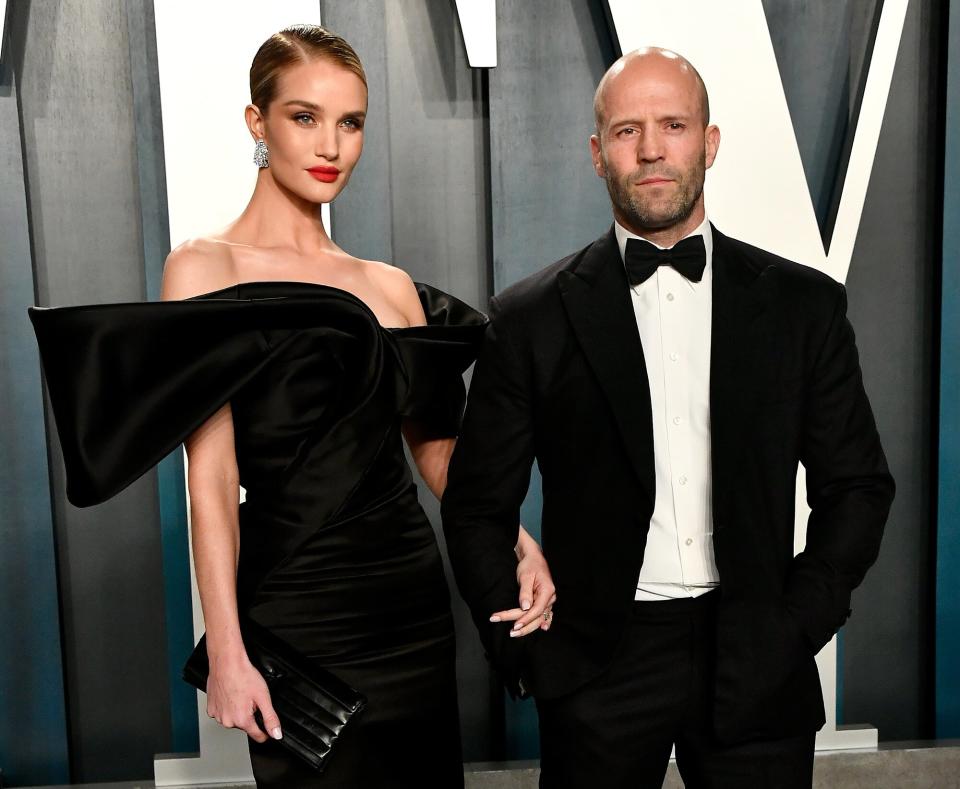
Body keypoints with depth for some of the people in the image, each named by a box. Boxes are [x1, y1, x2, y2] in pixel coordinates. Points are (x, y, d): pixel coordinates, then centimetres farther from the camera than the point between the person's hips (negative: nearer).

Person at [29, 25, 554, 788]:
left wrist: (517, 542, -6)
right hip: (297, 612, -5)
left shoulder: (391, 287, 9)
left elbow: (439, 452, 10)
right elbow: (211, 476, -11)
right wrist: (226, 653, -15)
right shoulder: (206, 268, -4)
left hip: (414, 600, 5)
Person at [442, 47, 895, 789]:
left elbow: (857, 486, 5)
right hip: (598, 664, -1)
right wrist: (525, 647, -5)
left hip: (757, 665, 2)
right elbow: (478, 506, 1)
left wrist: (800, 623, -3)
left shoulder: (804, 304, 0)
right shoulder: (532, 317, -3)